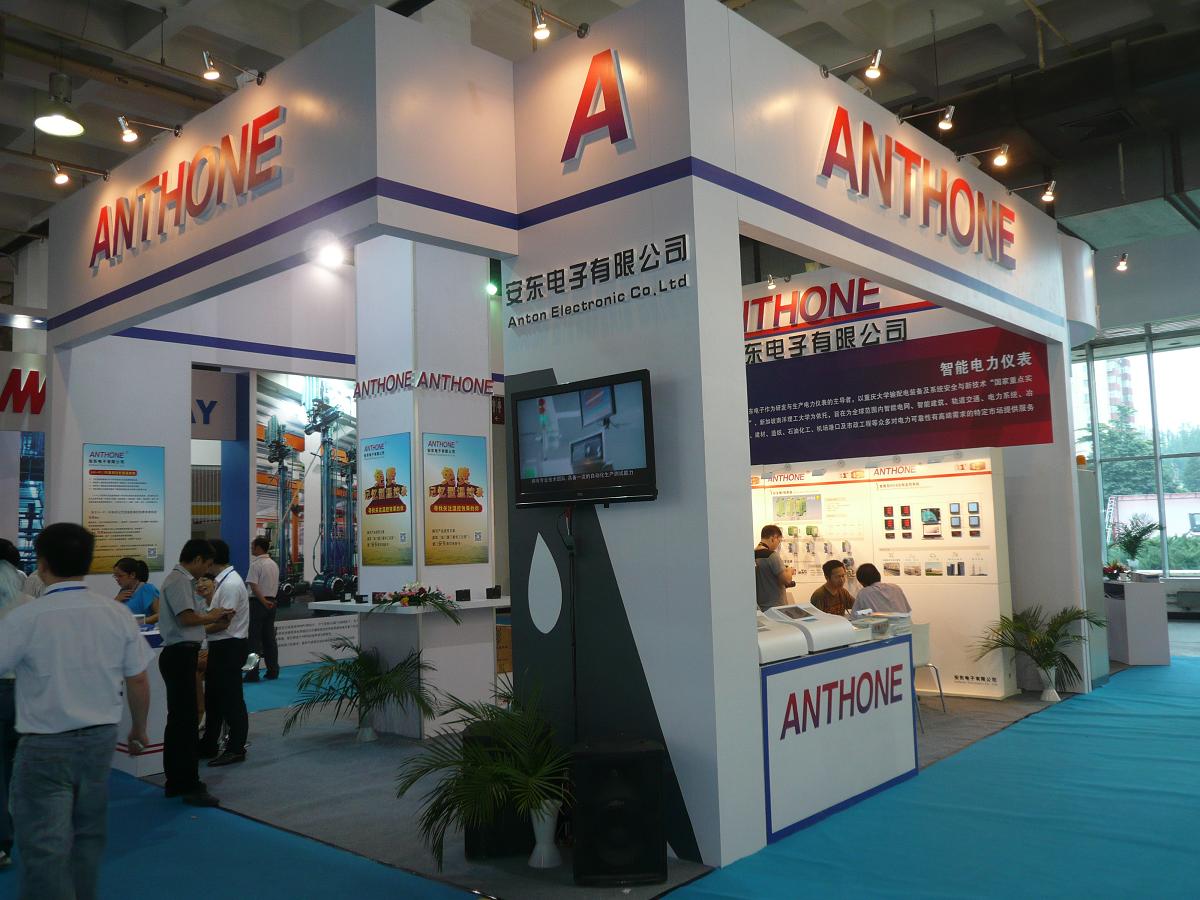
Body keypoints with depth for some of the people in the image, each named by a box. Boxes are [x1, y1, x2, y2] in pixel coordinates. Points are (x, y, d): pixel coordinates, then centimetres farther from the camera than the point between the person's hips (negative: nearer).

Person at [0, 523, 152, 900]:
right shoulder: (117, 614, -5)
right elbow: (138, 681, 0)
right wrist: (139, 728, 16)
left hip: (45, 747, -4)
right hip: (100, 739, 4)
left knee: (43, 848, 3)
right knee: (88, 834, 20)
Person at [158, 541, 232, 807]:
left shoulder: (182, 580, 17)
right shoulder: (179, 581, -14)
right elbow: (187, 618, -23)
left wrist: (213, 617, 10)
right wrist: (213, 617, -7)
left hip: (181, 654, 11)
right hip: (180, 654, -11)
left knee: (178, 719, 15)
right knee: (186, 720, -8)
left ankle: (175, 782, 23)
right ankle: (190, 786, -4)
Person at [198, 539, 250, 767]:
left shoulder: (231, 584, -20)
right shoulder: (222, 581, 11)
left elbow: (223, 622, -21)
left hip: (230, 647, -10)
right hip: (220, 646, 10)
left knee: (231, 699, -1)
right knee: (213, 697, 18)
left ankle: (236, 749, 9)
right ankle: (209, 746, 29)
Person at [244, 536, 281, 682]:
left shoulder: (256, 564, -13)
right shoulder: (274, 564, 12)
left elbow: (253, 586, -20)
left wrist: (263, 601, -17)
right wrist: (269, 600, 16)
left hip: (258, 603, -7)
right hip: (271, 602, 7)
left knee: (254, 639, -4)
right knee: (269, 637, 11)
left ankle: (253, 673, -4)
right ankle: (273, 670, 13)